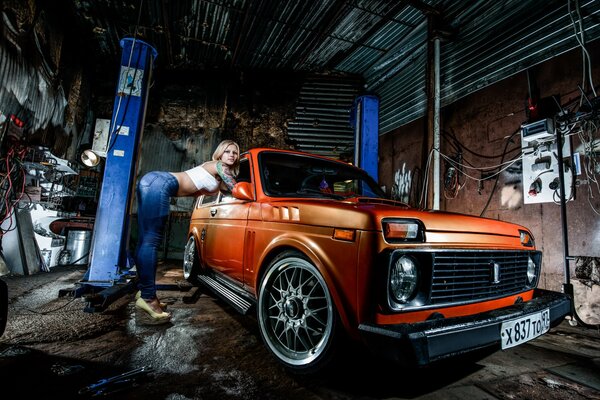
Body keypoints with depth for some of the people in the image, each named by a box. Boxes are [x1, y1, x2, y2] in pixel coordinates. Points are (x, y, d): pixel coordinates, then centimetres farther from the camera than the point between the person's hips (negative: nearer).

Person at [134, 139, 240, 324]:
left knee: (146, 240, 8)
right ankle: (147, 298, -13)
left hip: (152, 180, 10)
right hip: (161, 183, -10)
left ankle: (144, 291, 14)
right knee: (151, 241, -14)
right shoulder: (219, 167, 2)